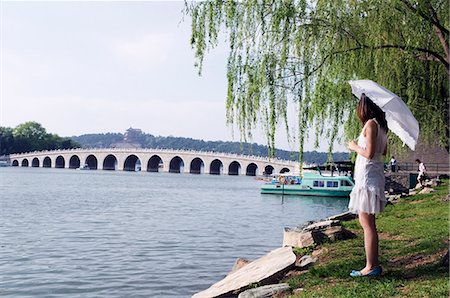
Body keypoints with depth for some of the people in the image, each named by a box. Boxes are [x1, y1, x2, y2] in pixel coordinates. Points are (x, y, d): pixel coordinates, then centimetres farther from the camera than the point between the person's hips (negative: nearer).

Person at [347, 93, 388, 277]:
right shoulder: (381, 125, 14)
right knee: (368, 223, 14)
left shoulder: (371, 124, -13)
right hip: (375, 175, 10)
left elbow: (369, 153, -19)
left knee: (367, 224, -7)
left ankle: (371, 267, -4)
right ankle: (374, 264, 18)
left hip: (367, 176, -10)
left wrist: (354, 147, -3)